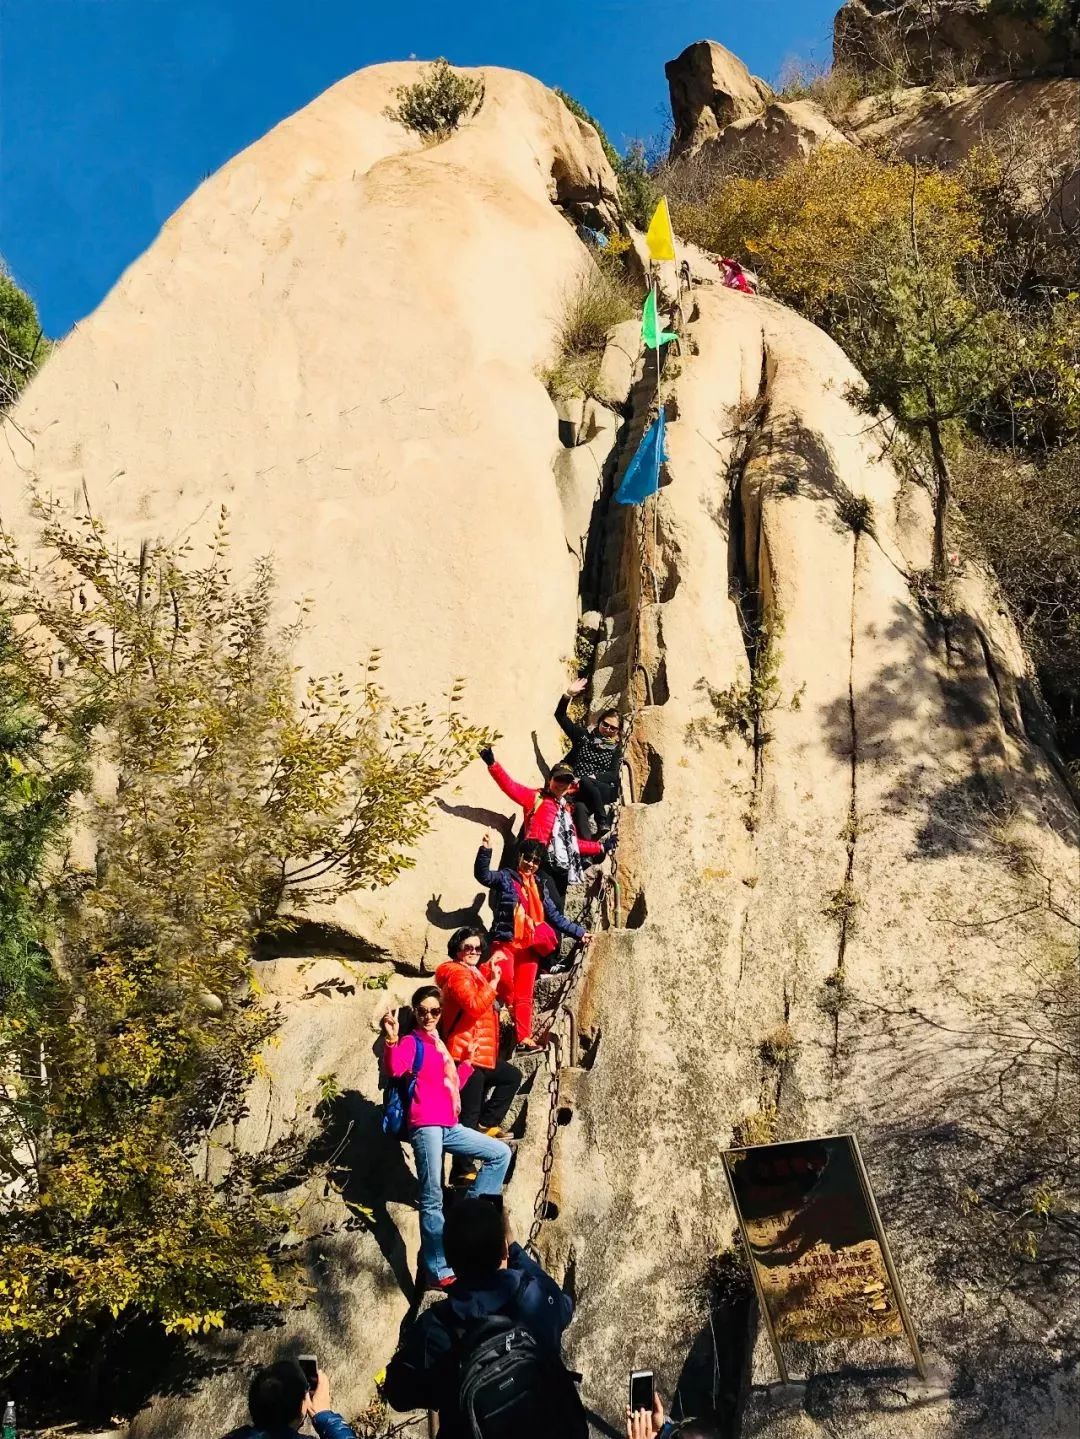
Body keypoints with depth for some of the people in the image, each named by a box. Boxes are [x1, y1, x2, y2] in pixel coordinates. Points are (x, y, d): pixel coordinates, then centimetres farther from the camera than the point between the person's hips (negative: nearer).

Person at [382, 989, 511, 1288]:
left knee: (501, 1153, 13)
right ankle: (441, 1271, -12)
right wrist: (391, 1040, -40)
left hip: (450, 1126, 8)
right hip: (425, 1126, -8)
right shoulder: (412, 1043, -2)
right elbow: (396, 1070, -25)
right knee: (432, 1200, -12)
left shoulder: (439, 1044, 21)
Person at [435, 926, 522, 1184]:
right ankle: (462, 1171, -1)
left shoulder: (475, 973, 18)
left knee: (512, 1077, 24)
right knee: (469, 1115, -6)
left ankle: (487, 1123, 18)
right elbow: (474, 1006, -27)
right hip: (467, 1055, -10)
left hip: (481, 1054, 10)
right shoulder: (457, 973, -13)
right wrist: (493, 983, -20)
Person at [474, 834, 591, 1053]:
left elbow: (555, 916, 18)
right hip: (506, 942, -4)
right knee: (505, 977, -30)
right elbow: (483, 875, -17)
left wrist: (579, 933, 13)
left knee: (525, 995, 5)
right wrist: (485, 850, -31)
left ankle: (524, 1039, 9)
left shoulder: (540, 886, 16)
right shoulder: (505, 878, 3)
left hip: (530, 947, 4)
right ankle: (506, 1007, -2)